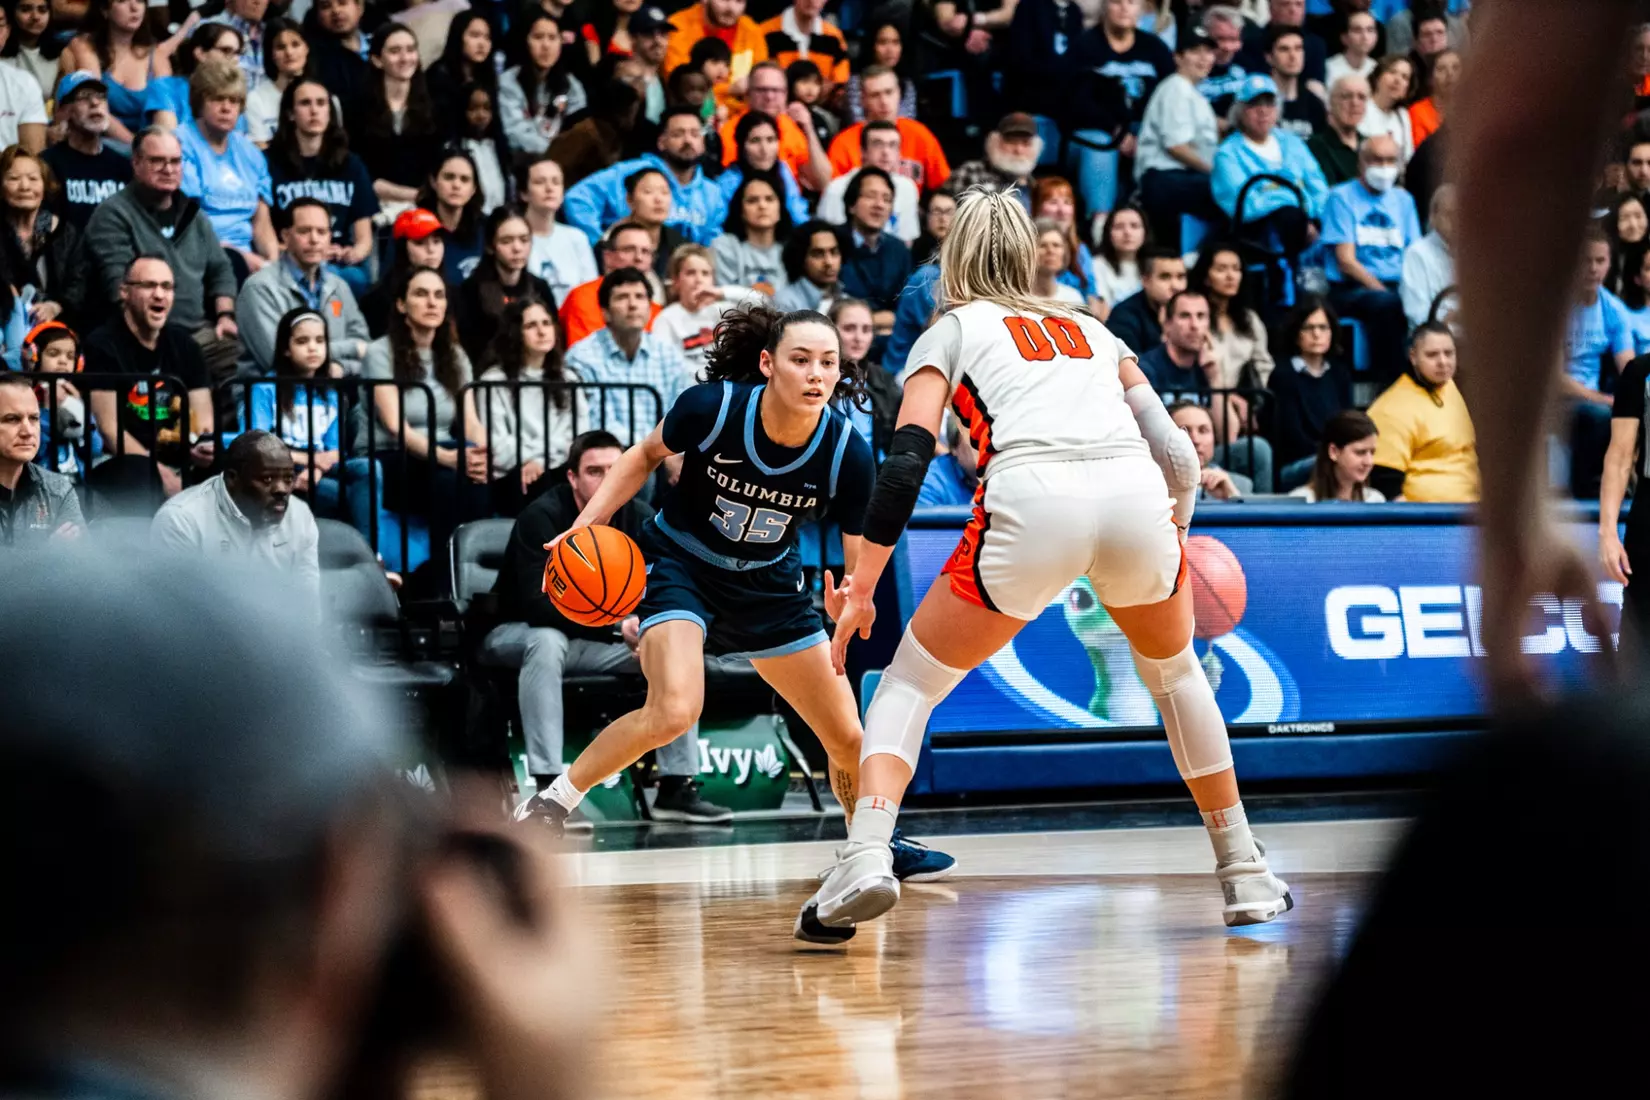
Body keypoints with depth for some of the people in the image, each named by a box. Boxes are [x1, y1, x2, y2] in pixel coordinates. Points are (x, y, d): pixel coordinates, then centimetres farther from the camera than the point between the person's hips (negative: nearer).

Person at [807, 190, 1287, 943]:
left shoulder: (951, 332, 22)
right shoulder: (1092, 330, 33)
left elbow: (907, 458, 7)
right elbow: (1175, 452, 24)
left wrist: (861, 586, 5)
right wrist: (1173, 541, 40)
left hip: (1033, 498, -3)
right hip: (1137, 495, 3)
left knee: (910, 683, 12)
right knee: (1174, 671, 31)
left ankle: (865, 859, -11)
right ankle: (1245, 875, 33)